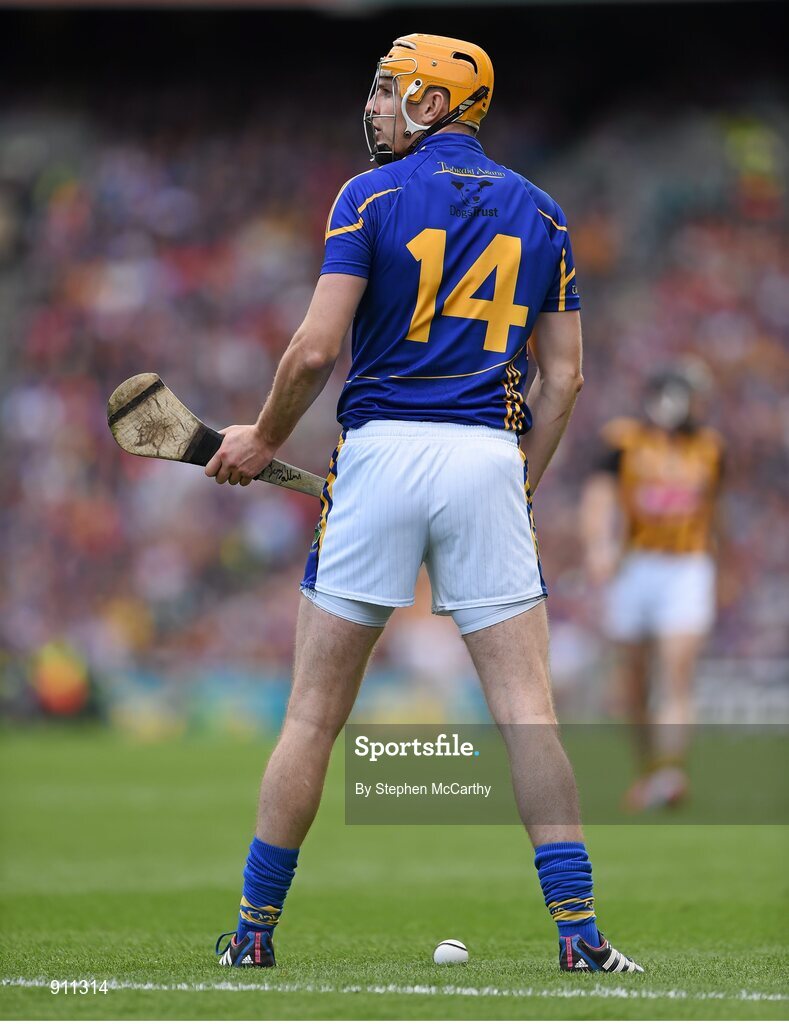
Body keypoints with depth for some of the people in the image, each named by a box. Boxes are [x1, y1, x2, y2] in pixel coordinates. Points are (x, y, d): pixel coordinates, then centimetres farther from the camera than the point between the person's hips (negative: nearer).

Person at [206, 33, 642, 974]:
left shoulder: (372, 198, 0)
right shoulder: (539, 213, 12)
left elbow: (316, 350, -7)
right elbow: (562, 378, 11)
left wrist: (262, 439, 8)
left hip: (383, 448, -2)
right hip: (490, 457, 2)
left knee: (314, 713, 4)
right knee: (526, 709, 0)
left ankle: (253, 935, 10)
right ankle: (580, 937, -6)